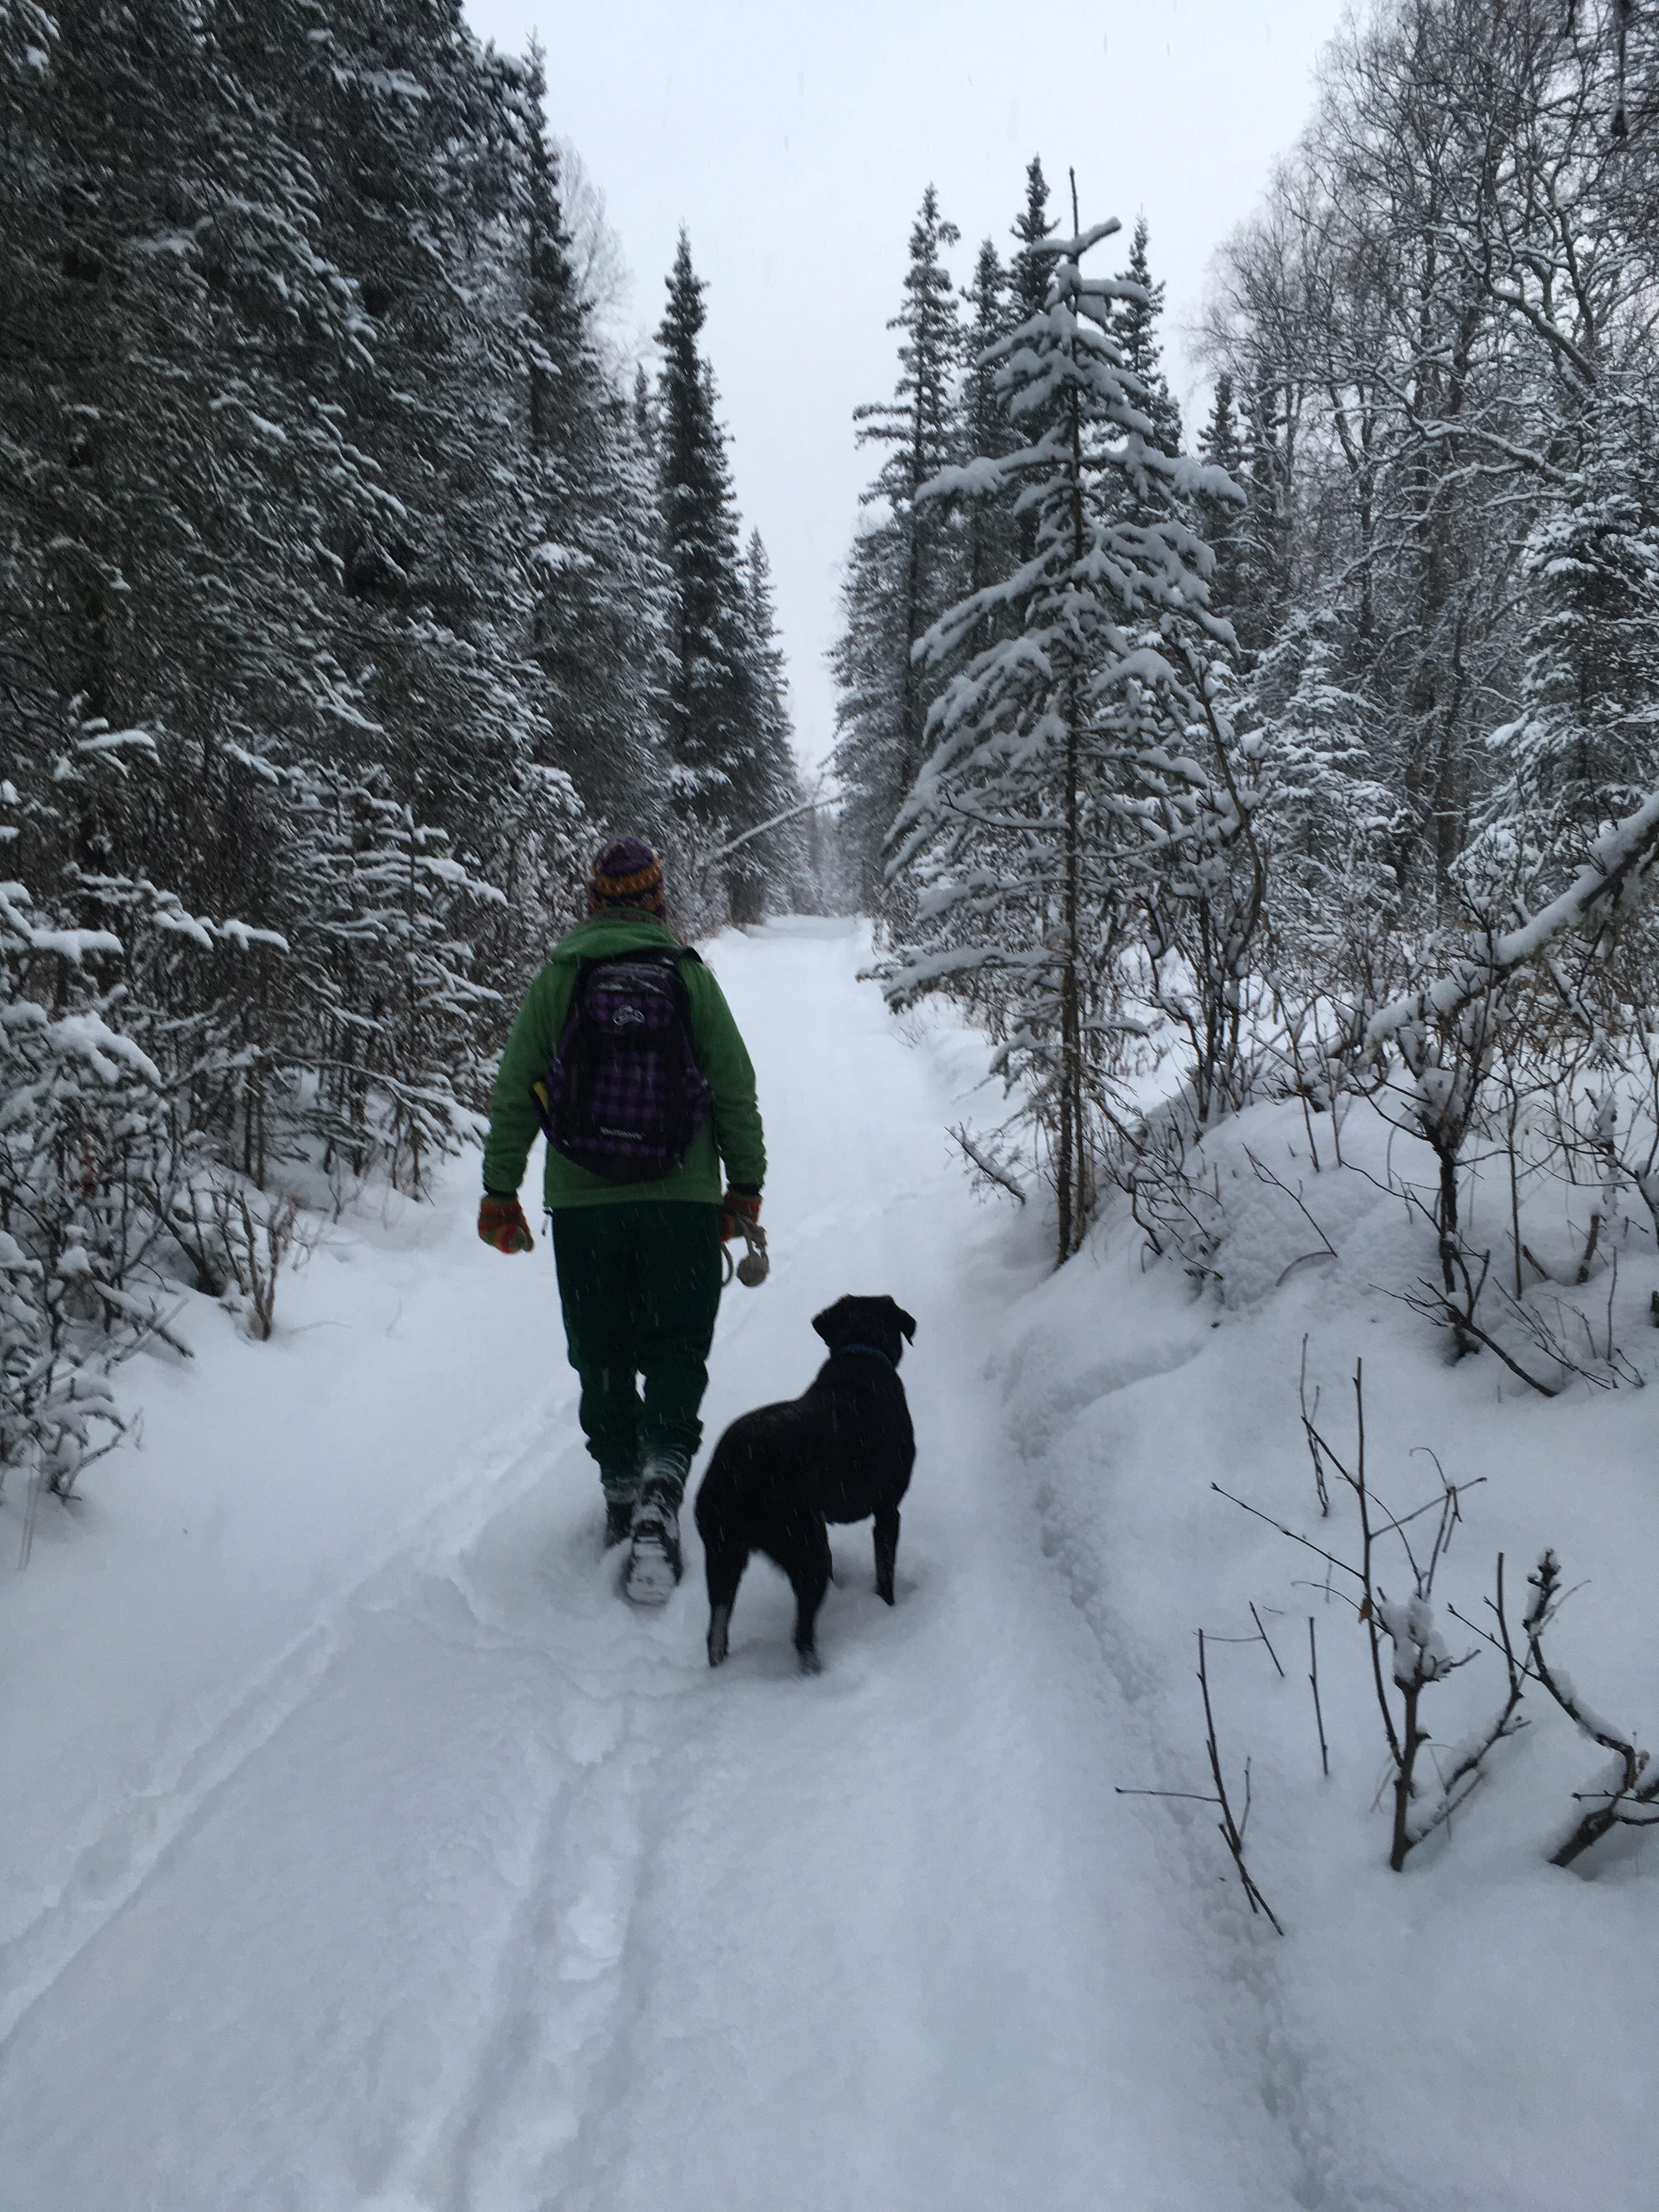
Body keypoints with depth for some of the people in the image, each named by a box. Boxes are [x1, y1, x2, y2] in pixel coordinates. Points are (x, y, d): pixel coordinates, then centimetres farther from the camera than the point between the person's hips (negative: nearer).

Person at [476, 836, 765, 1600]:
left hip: (581, 1201, 1)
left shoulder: (554, 979, 2)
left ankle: (622, 1494, 20)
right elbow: (735, 1092, 2)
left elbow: (514, 1094, 2)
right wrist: (745, 1186, 12)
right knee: (675, 1350, 6)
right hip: (681, 1198, 0)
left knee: (601, 1358, 13)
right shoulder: (690, 977, 1)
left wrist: (500, 1193, 10)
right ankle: (660, 1488, -12)